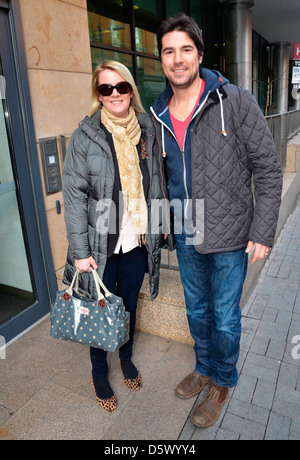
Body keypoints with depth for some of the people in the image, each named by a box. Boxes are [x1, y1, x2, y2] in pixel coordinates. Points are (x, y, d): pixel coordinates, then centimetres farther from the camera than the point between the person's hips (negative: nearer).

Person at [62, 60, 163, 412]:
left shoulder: (145, 131, 4)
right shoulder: (85, 136, -9)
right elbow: (74, 196, -11)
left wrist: (159, 224, 9)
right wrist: (80, 251, -14)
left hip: (138, 241, 4)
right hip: (102, 244, -3)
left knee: (129, 304, 20)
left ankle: (126, 357, 47)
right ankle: (99, 372, 38)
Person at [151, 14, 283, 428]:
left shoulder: (235, 102, -11)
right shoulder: (159, 115, 4)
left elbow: (268, 168, -10)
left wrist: (263, 231, -14)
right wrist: (164, 225, 14)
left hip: (228, 238, -4)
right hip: (185, 238, 5)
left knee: (224, 318, 11)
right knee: (197, 310, 21)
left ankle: (223, 382, 38)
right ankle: (204, 368, 47)